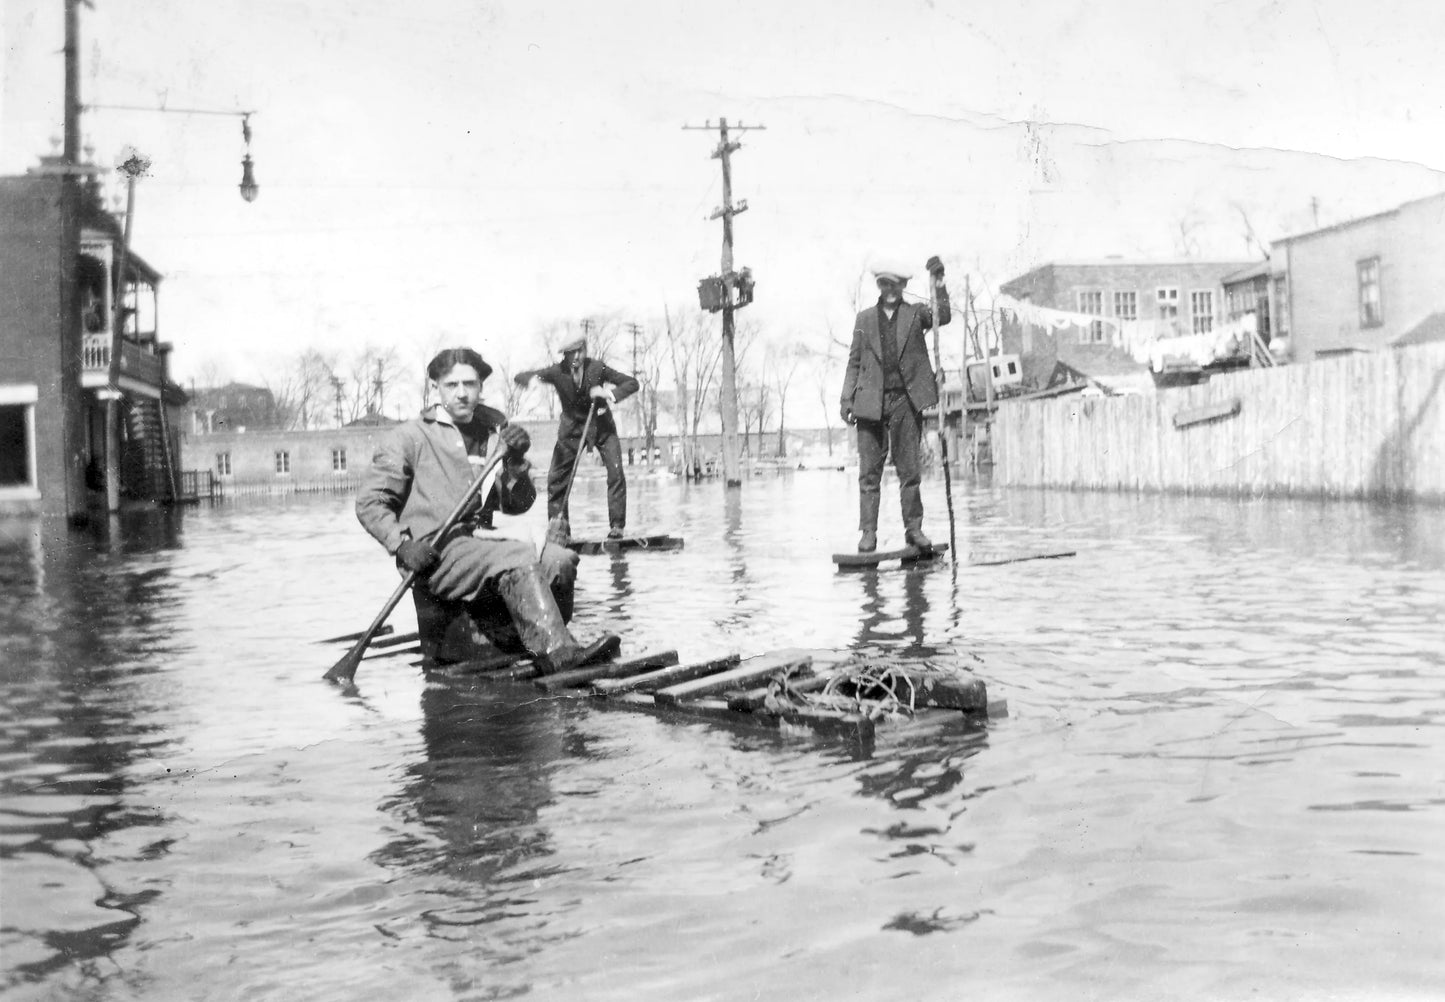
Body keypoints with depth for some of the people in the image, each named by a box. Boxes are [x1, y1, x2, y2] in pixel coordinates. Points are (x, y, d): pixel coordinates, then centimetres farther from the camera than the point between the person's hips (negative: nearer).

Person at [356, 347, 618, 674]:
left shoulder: (493, 432, 17)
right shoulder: (409, 437, 2)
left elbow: (516, 505, 15)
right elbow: (369, 502, 0)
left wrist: (516, 463, -4)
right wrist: (402, 545, -15)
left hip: (480, 543, 6)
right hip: (436, 553, -6)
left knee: (562, 560, -15)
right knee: (519, 560, -31)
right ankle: (558, 654, -38)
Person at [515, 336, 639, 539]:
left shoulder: (597, 367, -17)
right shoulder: (558, 371, -15)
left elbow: (632, 383, -14)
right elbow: (520, 377, -16)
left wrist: (611, 394, -32)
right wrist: (532, 380, -40)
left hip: (601, 425, -1)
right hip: (572, 426, 1)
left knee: (616, 473, -12)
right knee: (556, 477, -3)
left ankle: (617, 525, -2)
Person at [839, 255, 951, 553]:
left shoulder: (915, 313, 10)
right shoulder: (865, 319, 14)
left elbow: (943, 317, -10)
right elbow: (854, 362, 13)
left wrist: (938, 283, -21)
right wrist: (847, 399, 4)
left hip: (906, 401, -1)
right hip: (871, 403, 1)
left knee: (909, 470, 3)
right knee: (869, 471, -1)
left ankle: (913, 529, 10)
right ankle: (868, 532, 2)